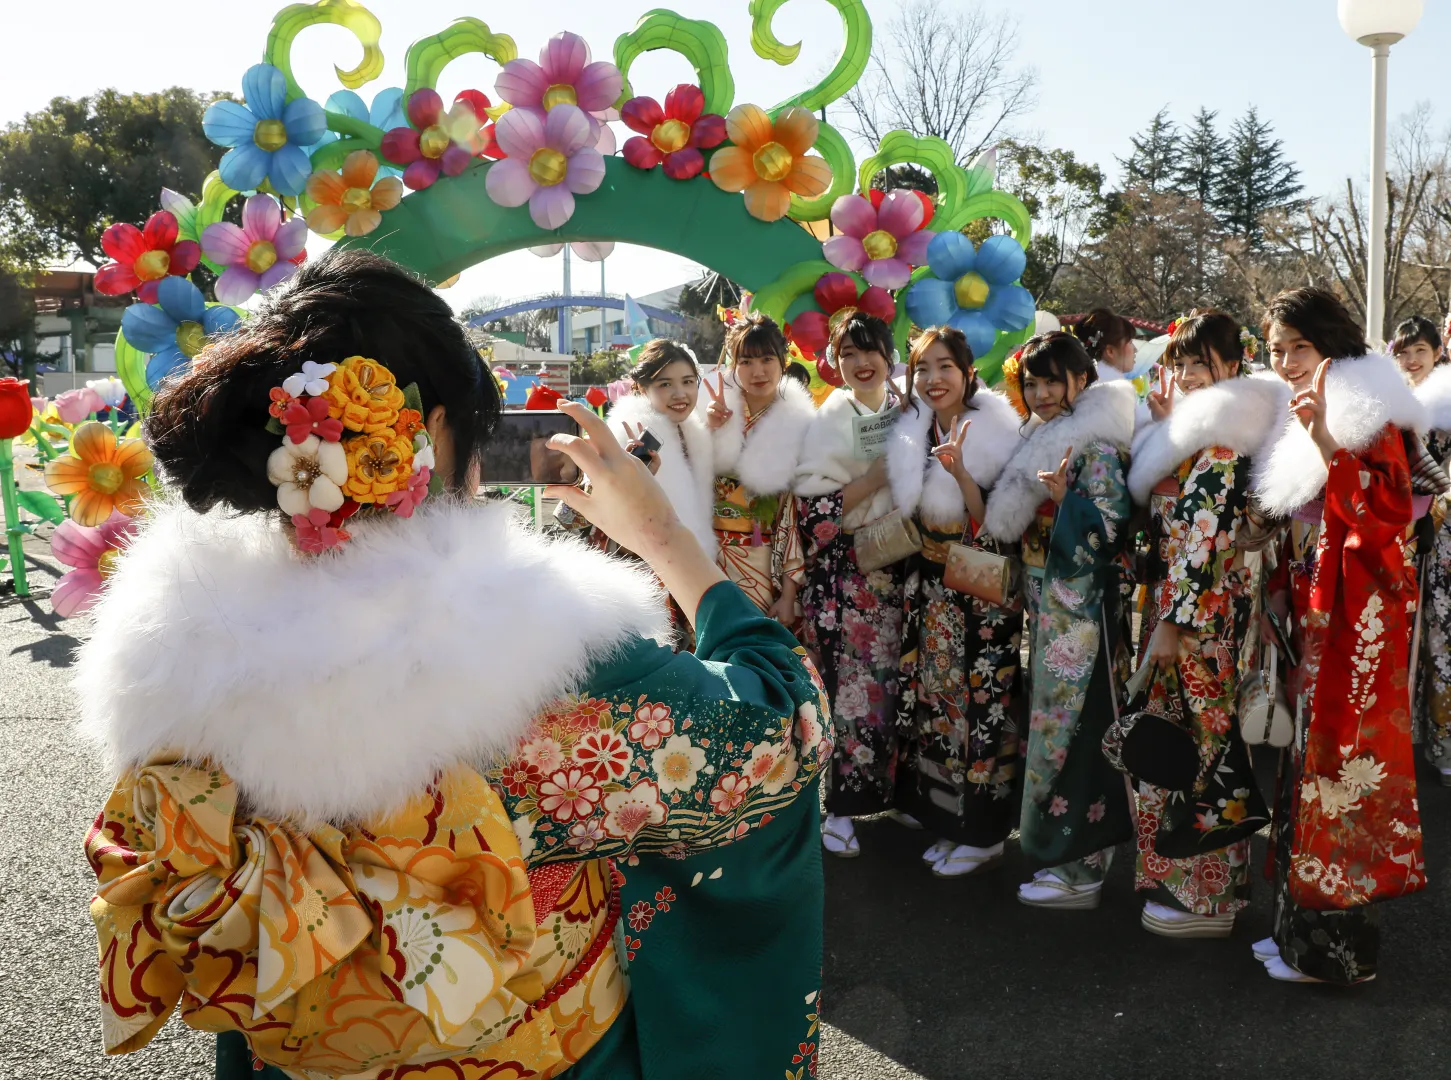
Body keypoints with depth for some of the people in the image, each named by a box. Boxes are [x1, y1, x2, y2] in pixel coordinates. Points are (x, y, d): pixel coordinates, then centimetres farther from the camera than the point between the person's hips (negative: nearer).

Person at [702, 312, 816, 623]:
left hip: (768, 564, -1)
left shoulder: (799, 426, -4)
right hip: (710, 558, 2)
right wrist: (708, 431, -16)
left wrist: (788, 595, -9)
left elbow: (800, 514, -6)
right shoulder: (719, 414, 1)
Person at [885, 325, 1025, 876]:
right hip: (930, 592, 6)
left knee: (981, 701, -1)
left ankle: (984, 834, 13)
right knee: (937, 699, 10)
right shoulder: (912, 437, 6)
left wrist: (959, 472, -26)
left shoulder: (995, 434, -10)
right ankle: (951, 824, 24)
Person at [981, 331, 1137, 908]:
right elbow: (1013, 527, 22)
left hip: (1081, 608, -9)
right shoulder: (1038, 442, 14)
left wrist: (1065, 498, -28)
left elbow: (1108, 530, -18)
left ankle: (1078, 867, 4)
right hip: (1046, 605, 9)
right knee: (1051, 720, 13)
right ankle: (1058, 847, 24)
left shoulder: (1096, 448, -12)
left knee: (1071, 724, -5)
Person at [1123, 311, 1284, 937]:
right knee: (1187, 741, 15)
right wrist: (1163, 427, 10)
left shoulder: (1219, 440, -15)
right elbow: (1164, 518, 17)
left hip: (1201, 611, -9)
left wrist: (1173, 621, -19)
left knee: (1199, 744, 0)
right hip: (1170, 600, 9)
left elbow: (1206, 538, -20)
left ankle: (1204, 896, 12)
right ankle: (1184, 877, 26)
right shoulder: (1190, 431, 13)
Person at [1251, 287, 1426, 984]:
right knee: (1310, 758, 12)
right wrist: (1281, 599, 15)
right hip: (1312, 612, 9)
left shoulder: (1366, 410, -10)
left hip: (1358, 612, -8)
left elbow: (1392, 511, -23)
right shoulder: (1297, 417, 15)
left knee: (1341, 763, -4)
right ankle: (1302, 924, 22)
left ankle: (1337, 948, 7)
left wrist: (1327, 441, -29)